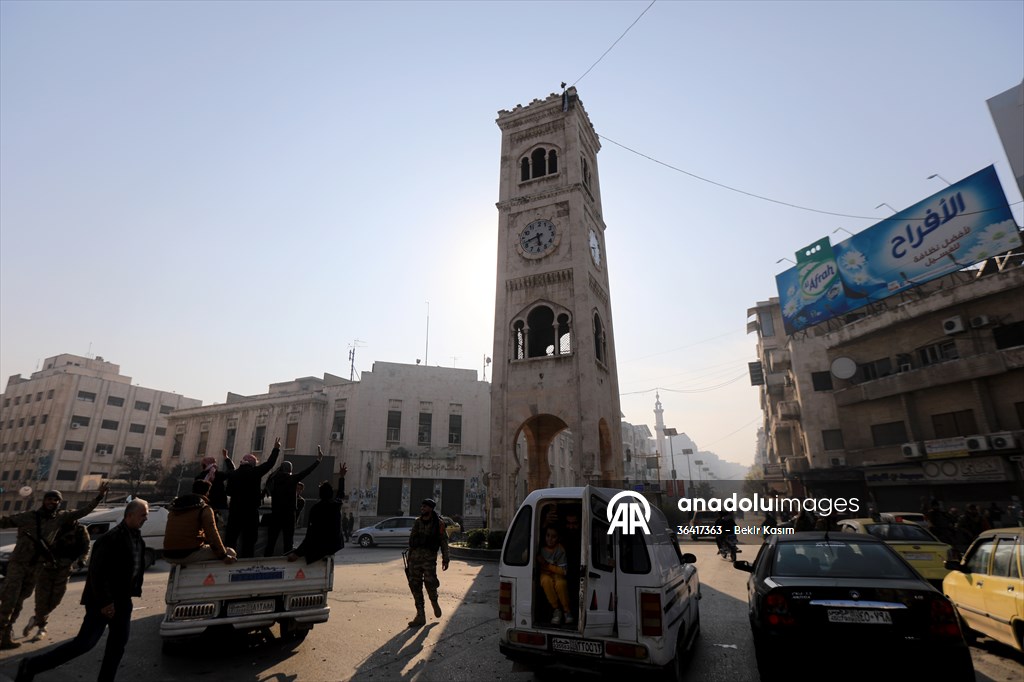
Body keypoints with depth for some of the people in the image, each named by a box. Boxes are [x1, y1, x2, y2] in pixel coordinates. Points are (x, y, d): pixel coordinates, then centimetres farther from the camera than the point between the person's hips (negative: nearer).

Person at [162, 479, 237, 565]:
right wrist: (223, 556, -8)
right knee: (230, 552, 0)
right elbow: (212, 535, -14)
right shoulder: (204, 509, -7)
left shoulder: (174, 507, 16)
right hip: (189, 554, -8)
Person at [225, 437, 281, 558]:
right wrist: (276, 449, 13)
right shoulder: (255, 472, -8)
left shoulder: (233, 474, 2)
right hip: (251, 511, -4)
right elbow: (270, 463, 2)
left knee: (230, 539, 11)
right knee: (248, 540, 3)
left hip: (234, 511, 4)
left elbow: (228, 492, 9)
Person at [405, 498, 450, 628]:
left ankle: (434, 602, 16)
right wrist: (409, 557, 16)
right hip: (415, 555, 4)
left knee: (429, 581, -17)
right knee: (414, 584, 2)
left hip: (429, 556, -4)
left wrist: (445, 559, -4)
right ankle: (420, 616, 13)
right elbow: (411, 539, 16)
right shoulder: (417, 522, 10)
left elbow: (444, 541, 0)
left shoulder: (438, 523, -2)